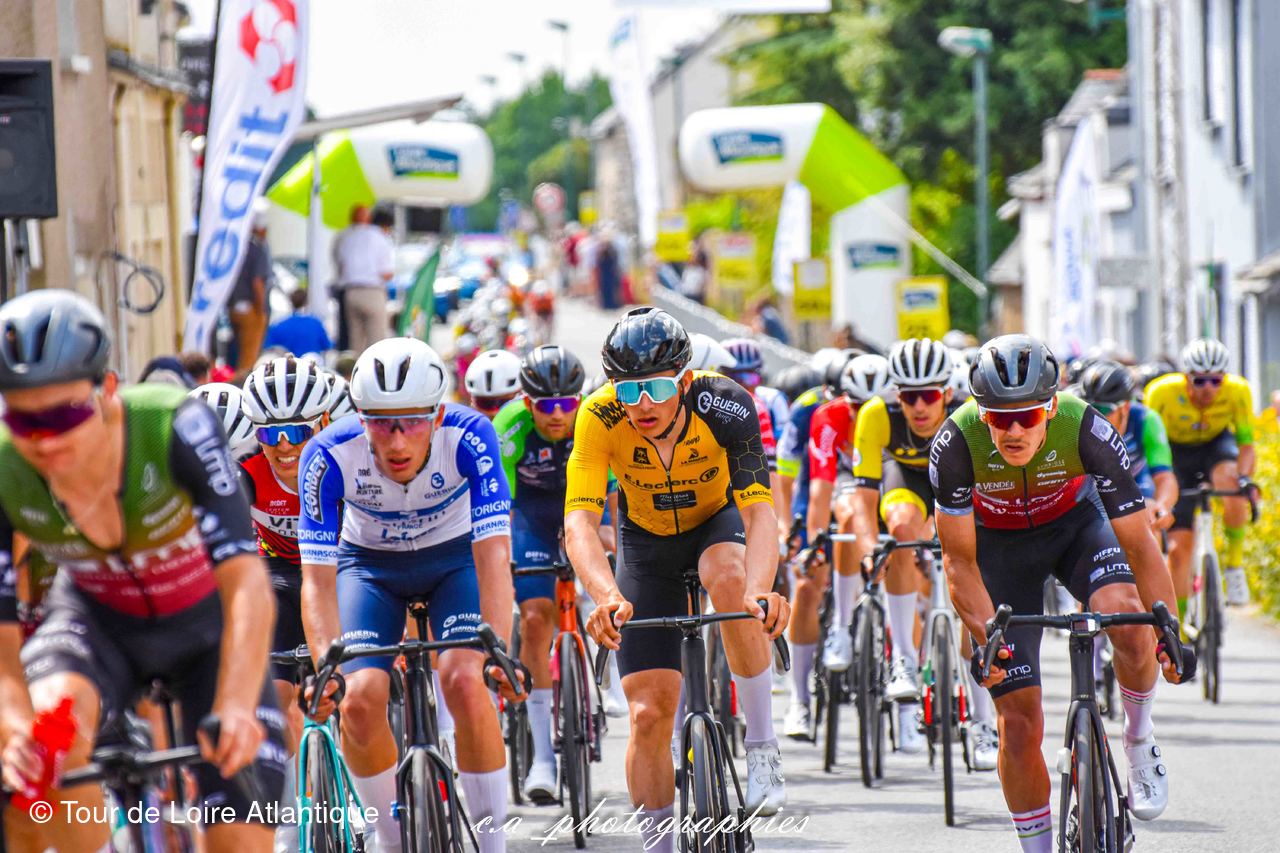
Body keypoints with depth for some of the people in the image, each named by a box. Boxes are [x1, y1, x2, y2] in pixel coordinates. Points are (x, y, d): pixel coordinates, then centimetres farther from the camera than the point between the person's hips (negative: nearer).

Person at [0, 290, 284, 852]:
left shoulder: (176, 427, -33)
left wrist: (234, 710, -54)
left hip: (205, 624, -1)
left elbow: (247, 585, -39)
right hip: (97, 621, 1)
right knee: (48, 718, -34)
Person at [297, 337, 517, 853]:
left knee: (465, 682, -25)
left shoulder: (468, 438, -33)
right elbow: (318, 578, -31)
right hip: (371, 563, 1)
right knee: (360, 698, -21)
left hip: (453, 555, -1)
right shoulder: (330, 456, -31)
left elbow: (493, 553, -36)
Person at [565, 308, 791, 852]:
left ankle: (762, 748, -24)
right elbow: (579, 521, -39)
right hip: (648, 539, 1)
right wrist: (607, 596, -58)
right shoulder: (599, 418, -31)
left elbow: (759, 510, -40)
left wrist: (760, 591, -59)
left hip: (719, 520, -1)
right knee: (649, 712, -7)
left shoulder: (726, 408, -33)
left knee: (730, 578, -37)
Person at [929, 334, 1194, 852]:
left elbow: (1138, 543, -25)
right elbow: (960, 561, -22)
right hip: (999, 544, 0)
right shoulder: (957, 442, -32)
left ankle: (1139, 742, -6)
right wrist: (984, 635, -35)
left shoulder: (1085, 430, -33)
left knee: (1128, 617, -33)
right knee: (1019, 722, -6)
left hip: (1075, 523, 0)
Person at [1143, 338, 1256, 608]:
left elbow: (1246, 444, -21)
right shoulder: (1163, 392, -31)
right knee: (1178, 547, -8)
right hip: (1176, 452, 0)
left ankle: (1235, 566, -17)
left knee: (1233, 485, -36)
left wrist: (1244, 477, -40)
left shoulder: (1238, 391, -27)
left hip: (1216, 444, 0)